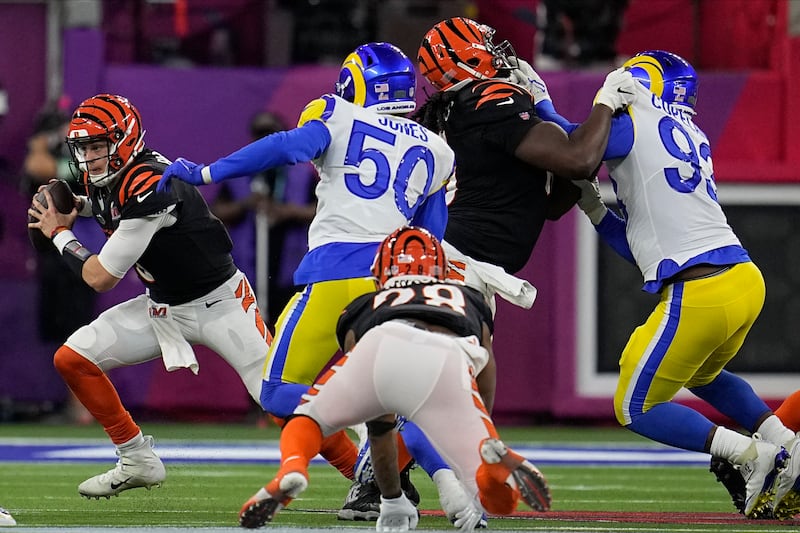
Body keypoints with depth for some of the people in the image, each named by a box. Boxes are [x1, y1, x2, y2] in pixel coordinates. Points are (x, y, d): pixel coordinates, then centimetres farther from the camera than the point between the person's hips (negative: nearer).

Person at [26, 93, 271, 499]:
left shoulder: (150, 187, -29)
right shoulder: (106, 179, -4)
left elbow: (100, 278, -24)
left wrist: (59, 233, -8)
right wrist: (74, 206, 3)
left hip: (220, 304, -8)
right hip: (163, 307, 8)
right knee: (71, 359, -2)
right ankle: (139, 462, 8)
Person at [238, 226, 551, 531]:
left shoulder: (365, 308, 42)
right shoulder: (470, 302, 45)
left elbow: (377, 427, 47)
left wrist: (392, 501, 59)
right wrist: (479, 499, 58)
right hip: (447, 365, -1)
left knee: (307, 420, 30)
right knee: (500, 498, 4)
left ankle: (292, 470, -6)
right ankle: (499, 461, -34)